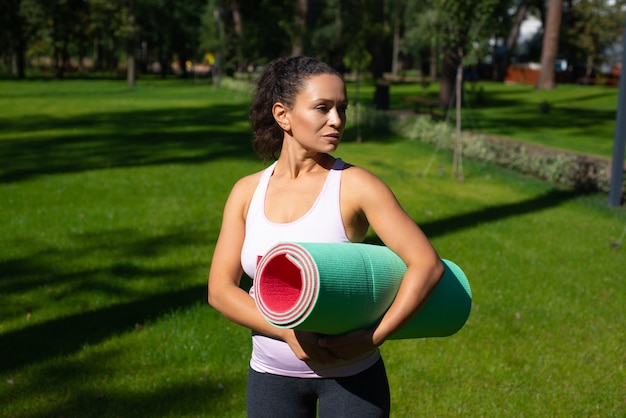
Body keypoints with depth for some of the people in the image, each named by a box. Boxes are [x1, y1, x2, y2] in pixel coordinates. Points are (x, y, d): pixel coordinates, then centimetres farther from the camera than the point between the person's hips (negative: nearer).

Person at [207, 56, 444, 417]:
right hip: (271, 375, 3)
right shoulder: (247, 192, -1)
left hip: (351, 377, -3)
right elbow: (220, 289, -6)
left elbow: (428, 264, -15)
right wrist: (289, 333, -19)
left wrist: (373, 338, -21)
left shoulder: (355, 186, -12)